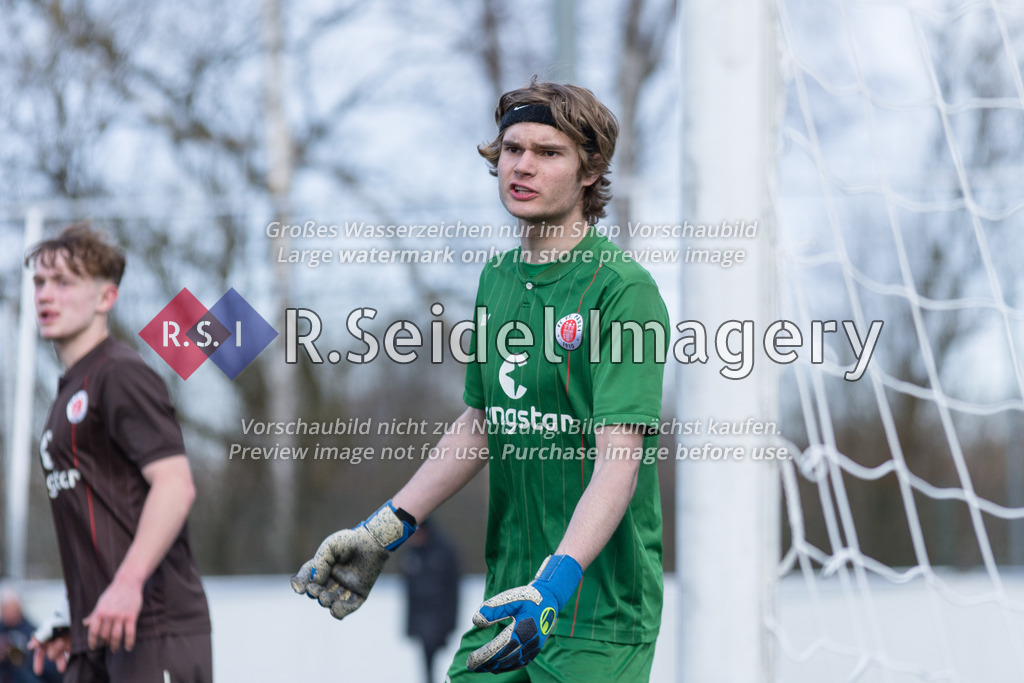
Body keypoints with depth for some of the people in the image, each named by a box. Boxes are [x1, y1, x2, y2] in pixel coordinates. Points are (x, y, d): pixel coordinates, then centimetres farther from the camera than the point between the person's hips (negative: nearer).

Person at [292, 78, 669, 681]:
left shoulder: (623, 288, -13)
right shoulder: (497, 278, 10)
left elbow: (618, 457, -22)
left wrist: (558, 579, -34)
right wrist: (388, 529, 16)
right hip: (510, 593, 6)